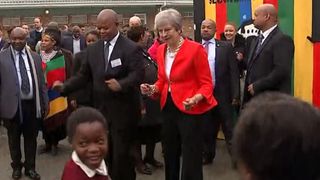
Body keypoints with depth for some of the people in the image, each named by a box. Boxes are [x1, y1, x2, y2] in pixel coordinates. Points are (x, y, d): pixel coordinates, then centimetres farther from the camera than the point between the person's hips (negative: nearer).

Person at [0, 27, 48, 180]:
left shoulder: (35, 57, 6)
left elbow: (41, 82, 9)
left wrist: (45, 103, 7)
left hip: (32, 105, 2)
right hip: (13, 105, -2)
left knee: (31, 138, 13)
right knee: (14, 139, 14)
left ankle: (30, 167, 31)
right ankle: (16, 166, 35)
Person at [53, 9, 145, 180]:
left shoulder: (131, 48, -7)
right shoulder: (92, 49, 9)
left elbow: (138, 74, -17)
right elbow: (84, 75, 8)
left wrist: (121, 84, -34)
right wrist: (65, 87, -7)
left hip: (123, 110, -5)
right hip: (101, 108, 5)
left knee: (122, 153, 0)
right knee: (107, 152, 13)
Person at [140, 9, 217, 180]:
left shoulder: (195, 49, -13)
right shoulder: (161, 50, 8)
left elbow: (206, 83, -11)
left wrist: (195, 99, -30)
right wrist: (152, 89, -4)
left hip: (189, 109, -6)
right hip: (168, 107, 7)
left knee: (190, 160, -1)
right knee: (170, 156, 17)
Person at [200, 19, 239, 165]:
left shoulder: (225, 47, 0)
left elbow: (233, 72, -3)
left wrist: (235, 94, -9)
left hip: (222, 94, -2)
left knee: (229, 128, 3)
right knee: (206, 128, 13)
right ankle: (207, 155, 28)